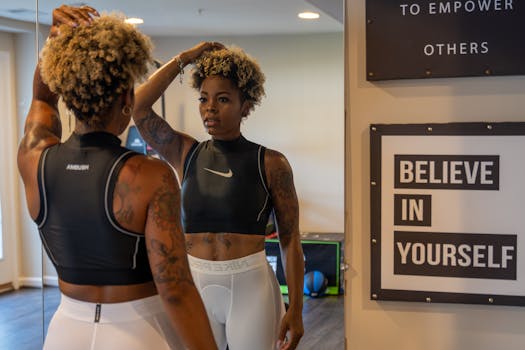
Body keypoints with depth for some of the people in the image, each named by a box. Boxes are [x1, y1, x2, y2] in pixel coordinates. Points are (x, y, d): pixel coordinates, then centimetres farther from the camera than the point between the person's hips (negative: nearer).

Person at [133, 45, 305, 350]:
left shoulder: (271, 163, -4)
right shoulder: (185, 153, 4)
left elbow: (290, 240, -5)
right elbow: (139, 108, -8)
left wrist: (296, 309, -9)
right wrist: (184, 59, -3)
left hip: (251, 287, -3)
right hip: (195, 286, 3)